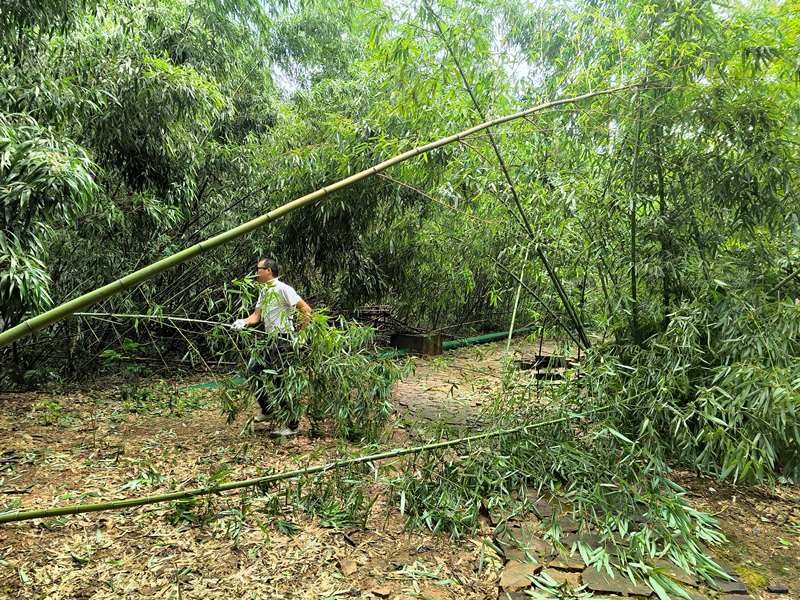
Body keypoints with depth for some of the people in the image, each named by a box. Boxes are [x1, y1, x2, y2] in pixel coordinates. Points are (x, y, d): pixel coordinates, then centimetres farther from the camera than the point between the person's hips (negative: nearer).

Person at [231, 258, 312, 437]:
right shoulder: (264, 291, 16)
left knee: (281, 382, -6)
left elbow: (306, 310, -16)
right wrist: (243, 322, -9)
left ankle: (291, 426, 3)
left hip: (283, 339, -10)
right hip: (270, 340, 10)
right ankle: (267, 410, 27)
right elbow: (256, 315, 11)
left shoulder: (282, 289, -13)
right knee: (254, 369, 13)